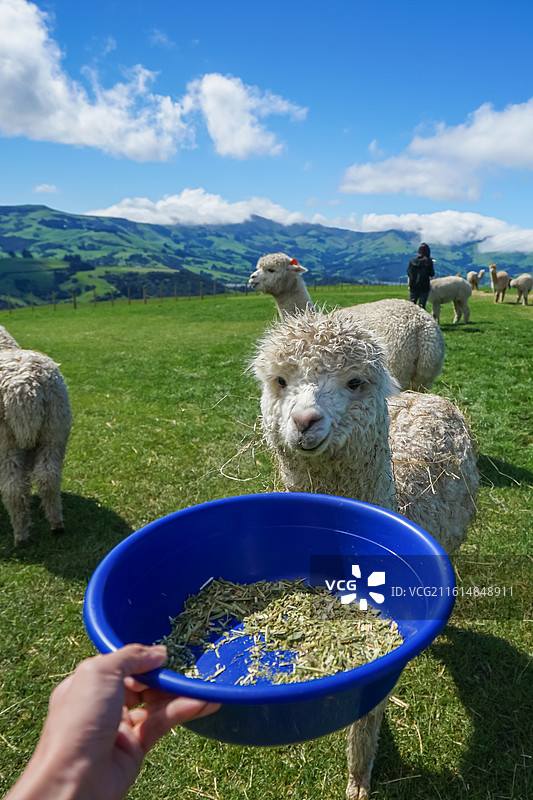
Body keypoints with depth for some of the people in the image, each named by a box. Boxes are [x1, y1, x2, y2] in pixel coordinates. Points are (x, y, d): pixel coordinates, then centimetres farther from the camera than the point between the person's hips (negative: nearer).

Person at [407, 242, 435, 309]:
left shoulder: (412, 260, -2)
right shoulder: (428, 261, -10)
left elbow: (408, 273, 3)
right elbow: (432, 274, -4)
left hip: (413, 286, 3)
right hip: (424, 287, -2)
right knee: (421, 305, 2)